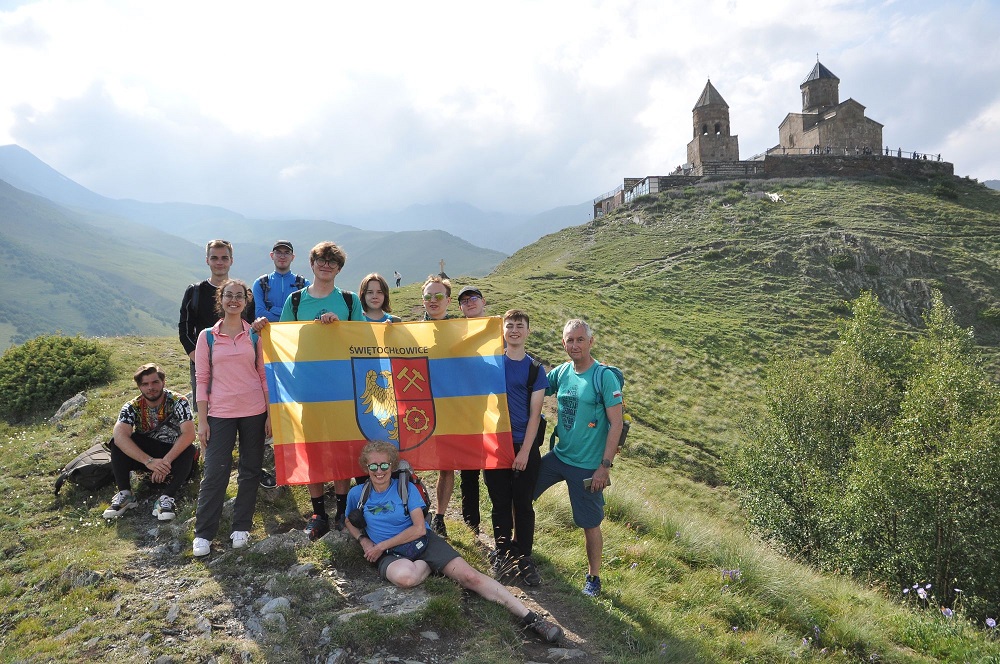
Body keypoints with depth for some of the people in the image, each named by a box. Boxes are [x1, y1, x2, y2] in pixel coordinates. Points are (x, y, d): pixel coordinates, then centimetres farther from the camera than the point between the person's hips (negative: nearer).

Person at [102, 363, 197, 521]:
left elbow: (189, 434, -29)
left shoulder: (178, 402, -15)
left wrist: (166, 461, -40)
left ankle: (167, 497, -32)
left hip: (174, 453, -2)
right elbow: (120, 436, -29)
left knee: (189, 451, -33)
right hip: (144, 454, 2)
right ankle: (124, 494, -20)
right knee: (118, 442, -21)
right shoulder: (132, 407, -10)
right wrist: (148, 461, -43)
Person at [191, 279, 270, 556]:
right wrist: (202, 420, -1)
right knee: (214, 473, -3)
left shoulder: (255, 335, 4)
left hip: (254, 412, 1)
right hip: (220, 413, -1)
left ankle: (241, 527, 20)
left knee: (250, 471, 7)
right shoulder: (207, 337, 3)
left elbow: (265, 375, 5)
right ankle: (203, 533, 9)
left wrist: (271, 414, 0)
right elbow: (202, 380, 3)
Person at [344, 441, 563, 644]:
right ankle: (431, 567, -3)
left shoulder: (405, 488, -5)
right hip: (391, 555, 0)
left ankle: (530, 618, -19)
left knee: (469, 575, -18)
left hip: (424, 542, 0)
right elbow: (350, 522, 20)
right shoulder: (357, 494, 0)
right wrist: (364, 541, -1)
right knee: (405, 577, -39)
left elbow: (419, 529, -10)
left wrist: (381, 545, -13)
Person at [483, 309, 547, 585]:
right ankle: (503, 553, 25)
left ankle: (524, 557, 20)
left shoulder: (535, 369, 0)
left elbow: (535, 413, -3)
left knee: (523, 505, 7)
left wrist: (525, 451, -9)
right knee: (500, 503, 11)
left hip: (525, 446, -1)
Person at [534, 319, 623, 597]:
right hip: (558, 456, 6)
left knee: (590, 524, 6)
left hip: (587, 466, -6)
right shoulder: (561, 372, 1)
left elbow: (616, 424, -15)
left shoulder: (604, 377, -14)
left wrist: (605, 466, -17)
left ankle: (593, 577, 28)